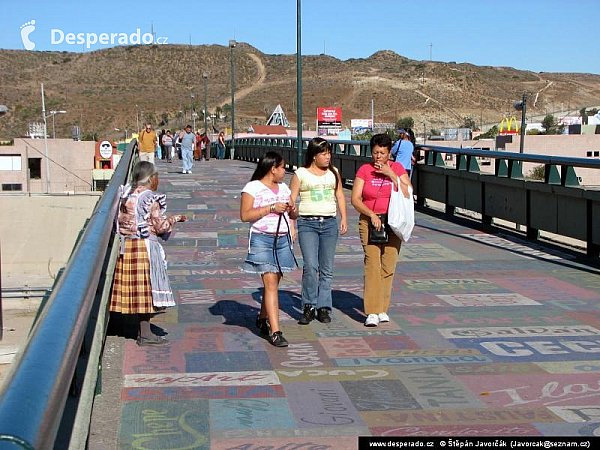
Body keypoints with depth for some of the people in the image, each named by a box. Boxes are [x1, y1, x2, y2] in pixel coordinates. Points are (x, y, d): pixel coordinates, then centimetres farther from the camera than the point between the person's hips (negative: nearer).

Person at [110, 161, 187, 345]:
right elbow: (161, 227, -9)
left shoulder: (125, 194, 5)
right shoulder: (151, 199, -13)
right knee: (146, 289, -1)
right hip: (145, 247, -7)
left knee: (134, 290, 12)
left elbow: (121, 220, 11)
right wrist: (175, 219, 8)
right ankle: (145, 334, 3)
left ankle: (142, 330, 22)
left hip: (125, 245, 7)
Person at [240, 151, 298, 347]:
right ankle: (275, 332, -12)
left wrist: (292, 210, 0)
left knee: (273, 282, 10)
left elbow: (292, 215, 24)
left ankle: (262, 319, 31)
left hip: (283, 239, 6)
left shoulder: (283, 188, 17)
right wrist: (271, 208, -16)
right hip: (262, 239, -6)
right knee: (270, 283, -11)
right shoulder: (252, 187, -3)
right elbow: (244, 215, -12)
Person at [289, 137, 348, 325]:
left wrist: (344, 218, 7)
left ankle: (323, 307, 13)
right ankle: (309, 307, -2)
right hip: (307, 223, -4)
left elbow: (340, 196, 17)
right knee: (310, 266, -14)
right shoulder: (300, 174, 2)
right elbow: (291, 200, 1)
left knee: (327, 269, 5)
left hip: (330, 223, 4)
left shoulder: (333, 173, 13)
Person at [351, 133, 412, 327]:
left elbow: (407, 194, -6)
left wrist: (391, 174, -11)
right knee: (372, 264, -12)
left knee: (388, 266, 0)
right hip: (369, 222, -2)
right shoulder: (364, 170, 2)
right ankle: (372, 312, -13)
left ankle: (382, 308, 12)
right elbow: (355, 199, -3)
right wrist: (371, 214, -15)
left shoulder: (397, 168, 6)